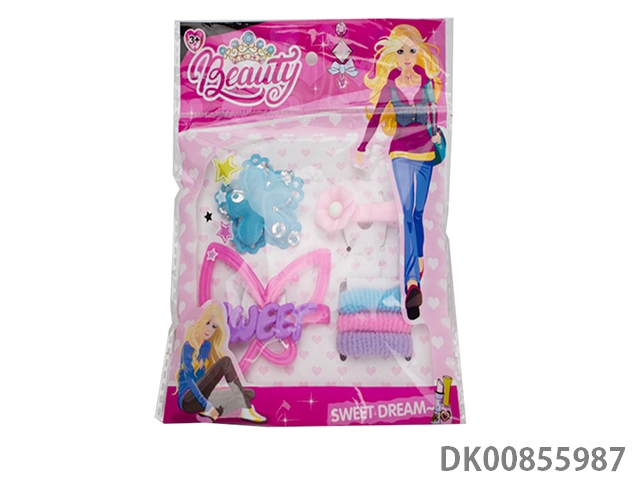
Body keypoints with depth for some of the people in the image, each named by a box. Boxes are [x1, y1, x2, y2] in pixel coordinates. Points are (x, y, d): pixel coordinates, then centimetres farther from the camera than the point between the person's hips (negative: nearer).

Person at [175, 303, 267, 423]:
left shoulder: (207, 346, 11)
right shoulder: (189, 346, -12)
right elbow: (188, 379, -20)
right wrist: (207, 405, -26)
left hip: (199, 397, 8)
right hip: (188, 400, -8)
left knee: (250, 393, -3)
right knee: (225, 362, -24)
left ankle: (208, 412, -20)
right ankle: (246, 411, -26)